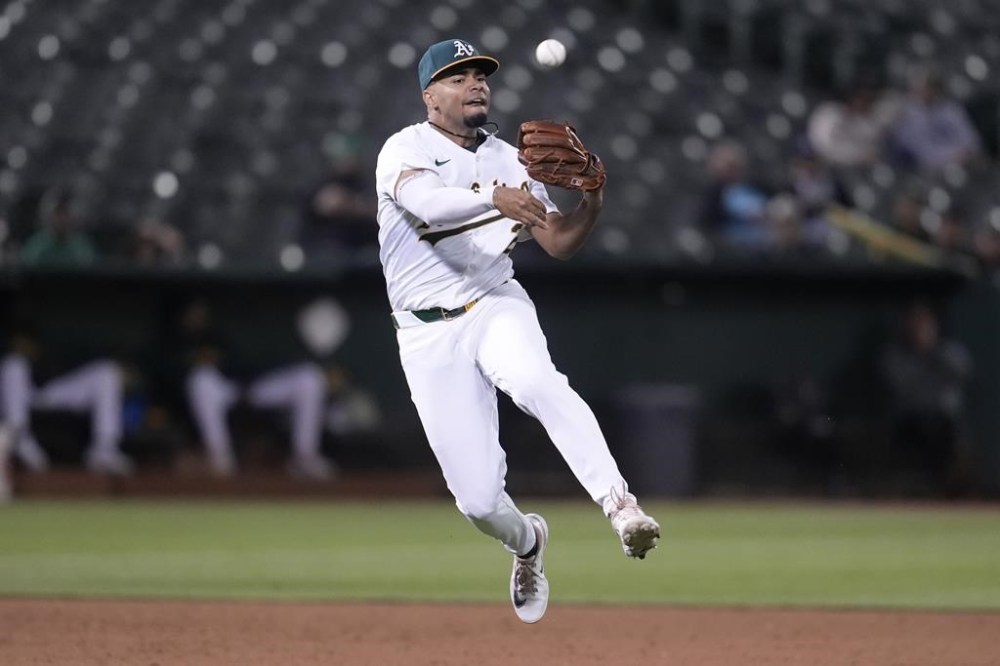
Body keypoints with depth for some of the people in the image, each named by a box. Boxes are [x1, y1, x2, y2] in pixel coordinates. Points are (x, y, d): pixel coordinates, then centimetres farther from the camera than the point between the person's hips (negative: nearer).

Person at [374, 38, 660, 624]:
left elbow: (559, 243, 8)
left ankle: (620, 505, -45)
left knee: (536, 381, -36)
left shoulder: (509, 159, 12)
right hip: (429, 334, -2)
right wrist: (494, 197, -43)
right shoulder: (406, 148, -3)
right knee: (478, 498, -4)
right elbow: (424, 200, -26)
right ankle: (527, 541, 31)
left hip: (496, 307, 2)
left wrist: (593, 199, -11)